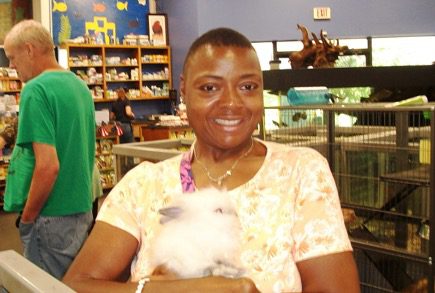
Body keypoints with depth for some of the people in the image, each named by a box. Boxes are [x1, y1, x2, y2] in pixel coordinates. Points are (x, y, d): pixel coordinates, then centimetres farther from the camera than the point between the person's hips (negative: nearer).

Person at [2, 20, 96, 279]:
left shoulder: (36, 90, -17)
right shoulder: (80, 86, 8)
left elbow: (48, 166, -24)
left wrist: (27, 217, -11)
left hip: (53, 218, -8)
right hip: (83, 210, 8)